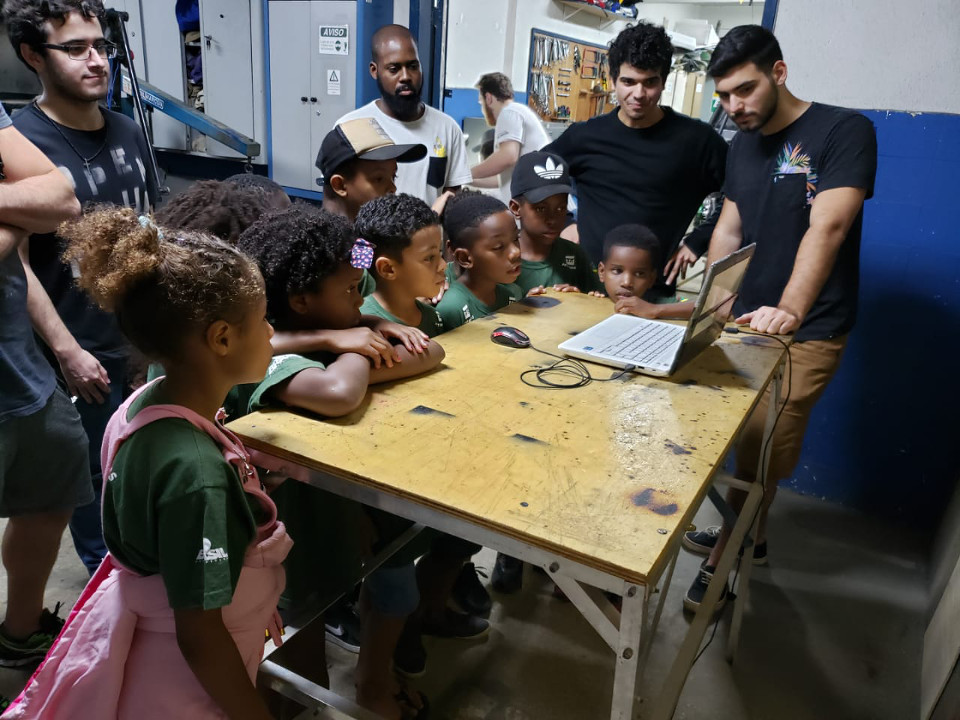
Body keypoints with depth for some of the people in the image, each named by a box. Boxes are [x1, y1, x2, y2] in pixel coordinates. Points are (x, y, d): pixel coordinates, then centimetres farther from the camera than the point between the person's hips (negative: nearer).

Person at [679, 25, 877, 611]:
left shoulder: (843, 131, -11)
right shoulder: (744, 145, 9)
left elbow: (827, 227, -23)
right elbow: (729, 229, 10)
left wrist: (789, 311, -35)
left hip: (808, 330, -6)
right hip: (748, 320, 6)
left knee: (760, 454, -3)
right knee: (741, 440, 14)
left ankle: (722, 564, 13)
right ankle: (749, 536, 34)